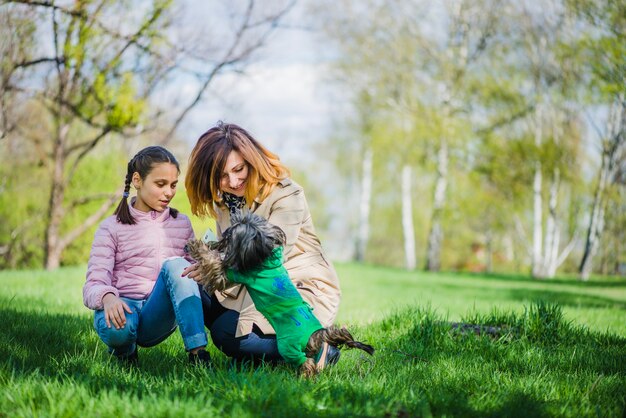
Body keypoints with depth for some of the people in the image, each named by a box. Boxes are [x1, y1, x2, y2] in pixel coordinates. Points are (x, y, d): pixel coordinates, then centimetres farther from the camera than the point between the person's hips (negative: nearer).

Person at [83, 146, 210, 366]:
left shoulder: (181, 224, 14)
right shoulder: (112, 228, 4)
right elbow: (93, 285, -6)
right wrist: (108, 298, -31)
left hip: (159, 317, 2)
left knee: (176, 265, -26)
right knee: (116, 327, -39)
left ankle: (198, 353, -35)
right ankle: (124, 348, 0)